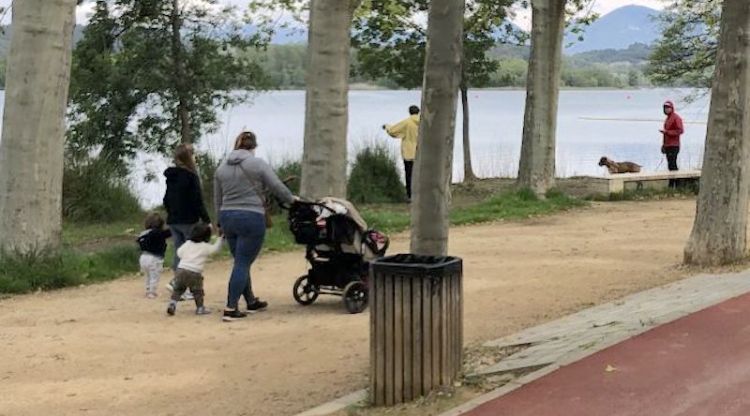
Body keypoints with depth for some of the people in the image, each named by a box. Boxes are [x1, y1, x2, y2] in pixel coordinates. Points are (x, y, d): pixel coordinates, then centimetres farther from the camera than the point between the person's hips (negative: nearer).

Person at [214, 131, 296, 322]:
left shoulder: (222, 167, 10)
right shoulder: (257, 164, -6)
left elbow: (218, 199, 15)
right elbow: (277, 187, -5)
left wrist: (221, 224, 25)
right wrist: (291, 199, 14)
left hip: (227, 217, 6)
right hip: (251, 218, -6)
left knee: (241, 262, 18)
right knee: (242, 264, -5)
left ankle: (251, 302, 30)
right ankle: (231, 309, -9)